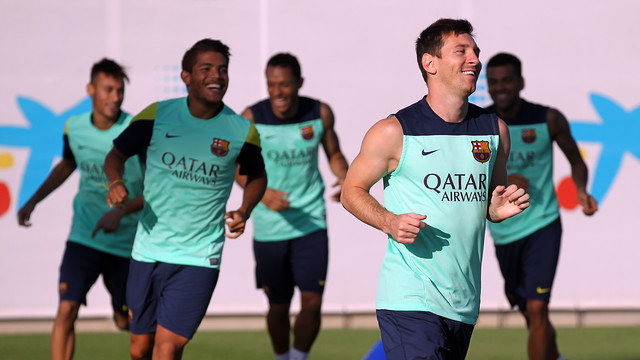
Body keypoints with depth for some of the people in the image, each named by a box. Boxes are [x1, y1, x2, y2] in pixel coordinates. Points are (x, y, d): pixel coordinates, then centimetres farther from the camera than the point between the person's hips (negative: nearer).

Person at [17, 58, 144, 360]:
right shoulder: (74, 128, -2)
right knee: (66, 310, -16)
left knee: (127, 323, 12)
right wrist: (34, 199, 13)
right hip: (84, 237, 2)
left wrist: (121, 211, -25)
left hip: (126, 242, -2)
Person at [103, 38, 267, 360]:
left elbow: (256, 176, 16)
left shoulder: (242, 131, -3)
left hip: (198, 258, -2)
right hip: (148, 251, 2)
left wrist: (244, 211, -3)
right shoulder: (156, 115, -2)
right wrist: (115, 182, -12)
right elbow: (116, 154, 10)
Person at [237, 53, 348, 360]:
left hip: (311, 223, 1)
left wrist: (344, 177, -10)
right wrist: (262, 193, -18)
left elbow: (334, 154, 11)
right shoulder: (251, 119, -9)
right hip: (269, 228, 0)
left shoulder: (320, 113, -4)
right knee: (278, 306, 9)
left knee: (312, 302, -8)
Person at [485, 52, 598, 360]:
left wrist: (581, 191, -13)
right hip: (503, 231, 3)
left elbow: (575, 160, 8)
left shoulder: (548, 120, -7)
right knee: (529, 313, 16)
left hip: (543, 225, -3)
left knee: (537, 308, -17)